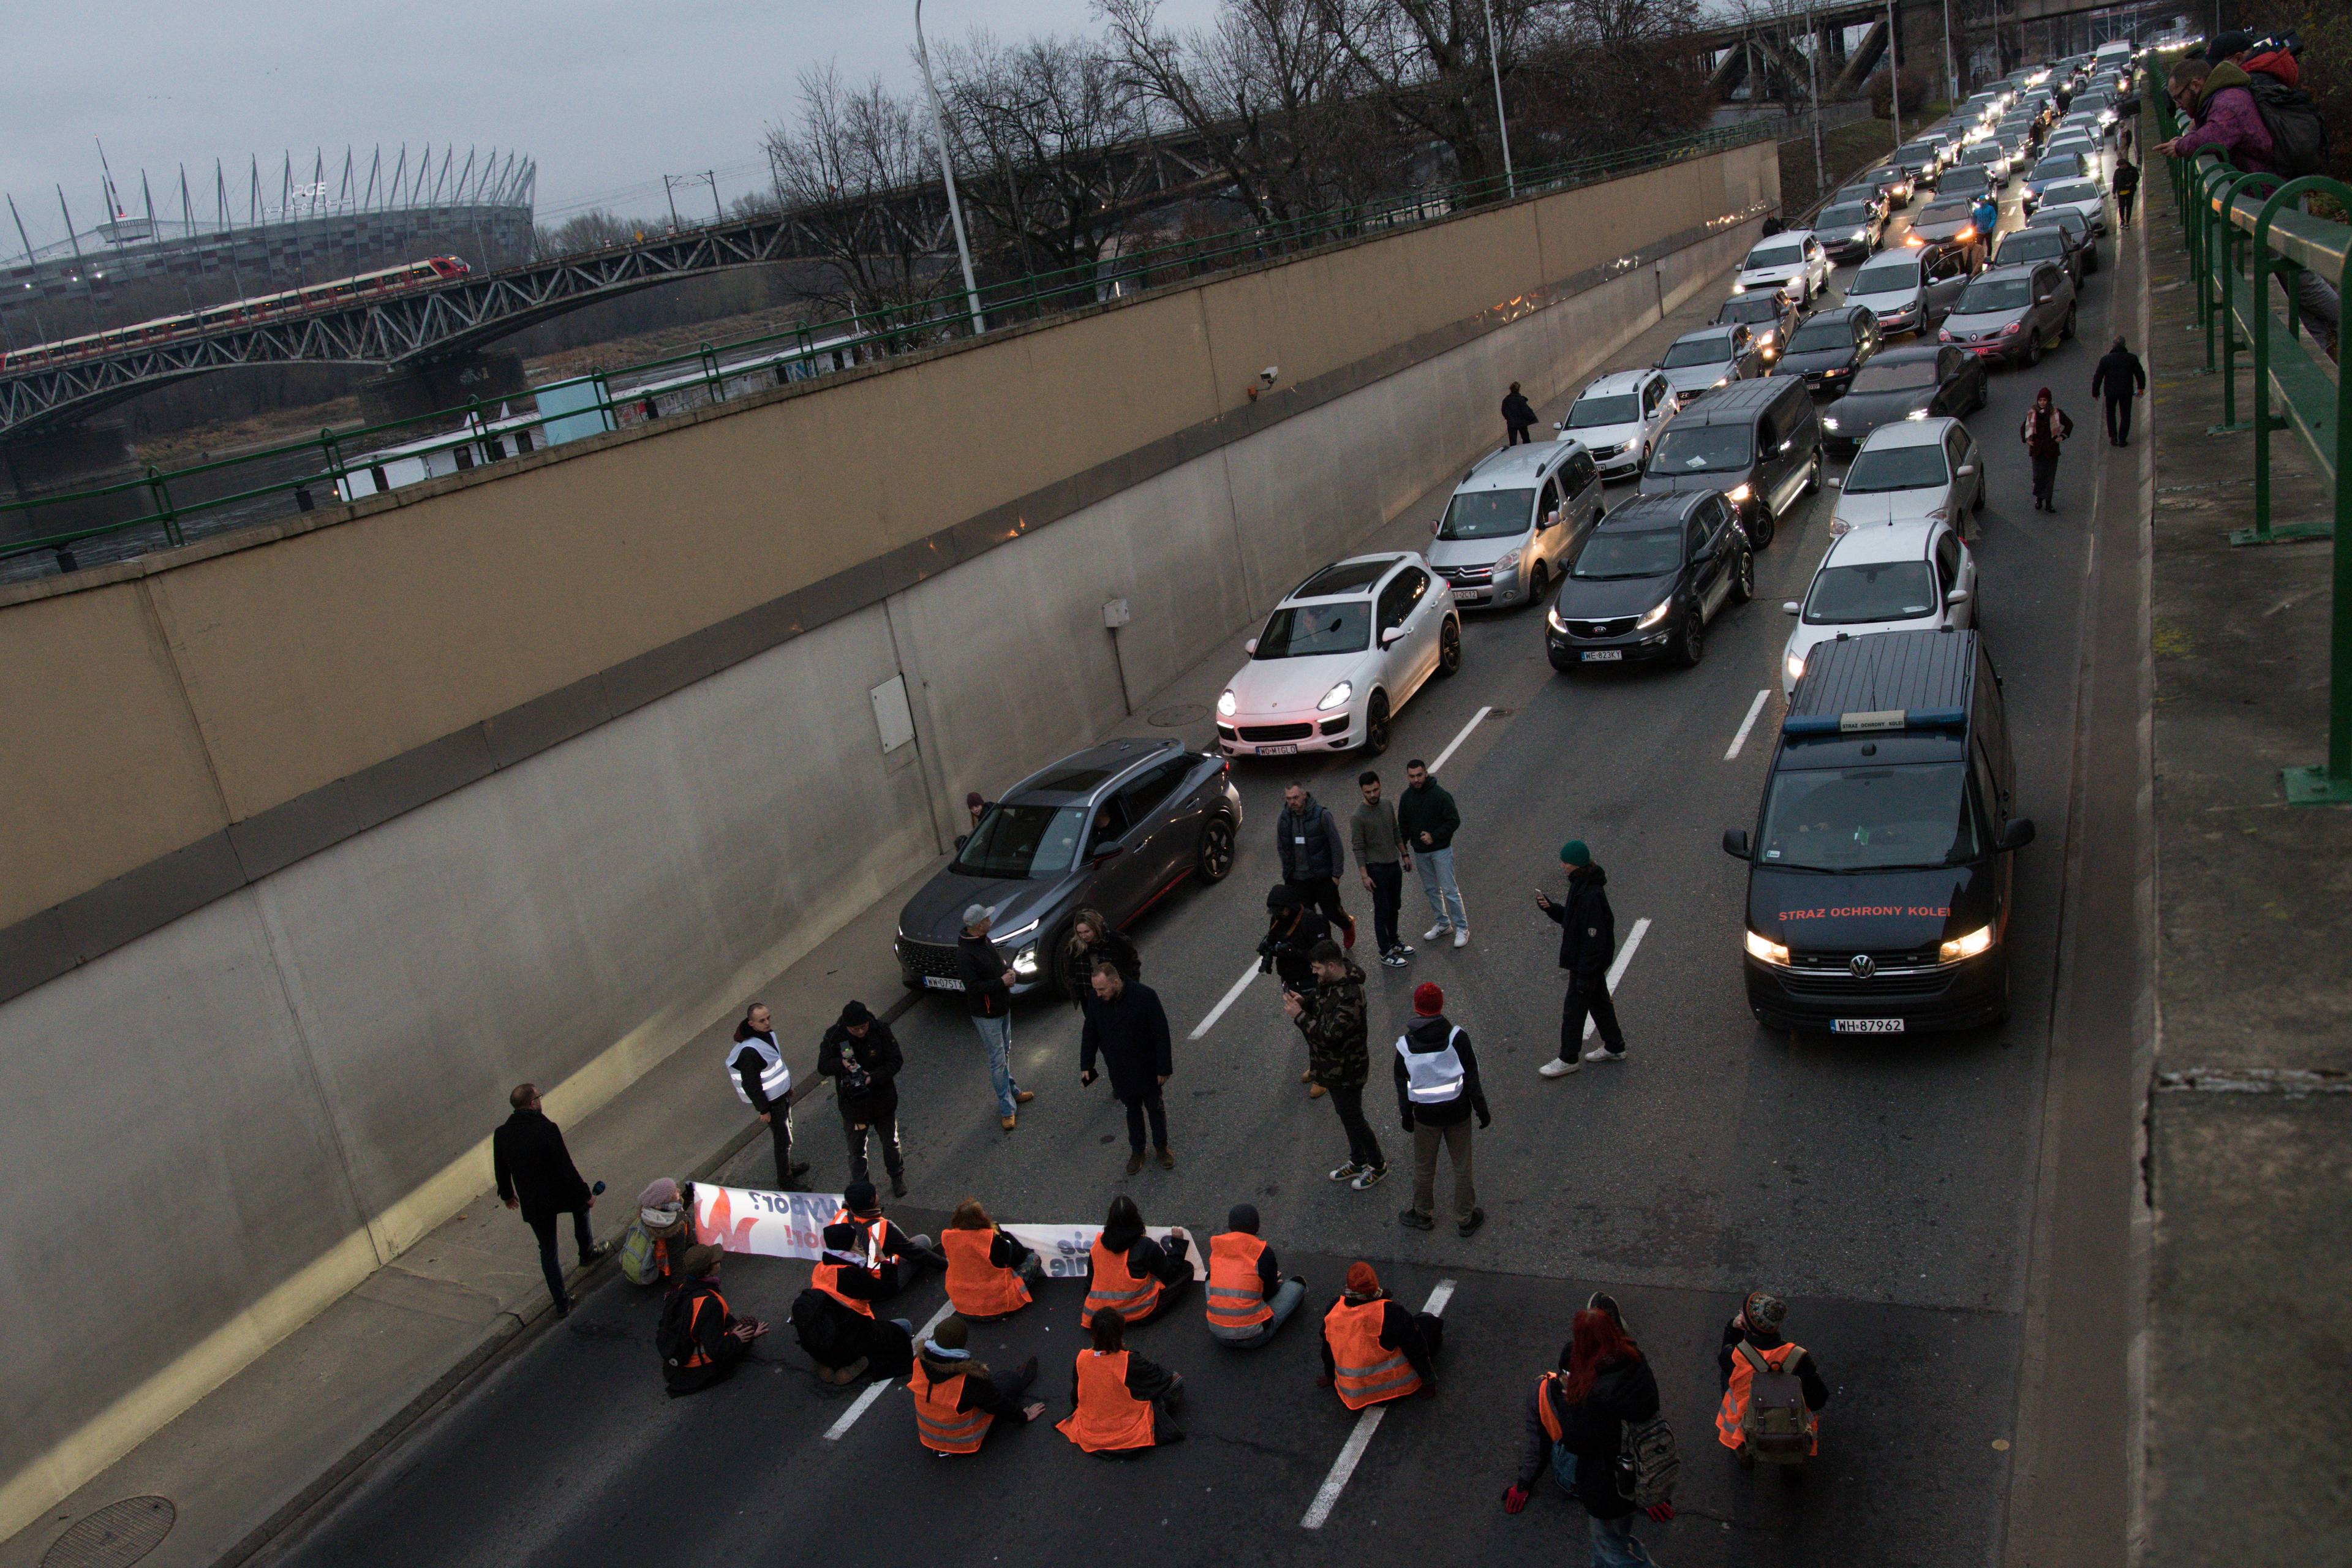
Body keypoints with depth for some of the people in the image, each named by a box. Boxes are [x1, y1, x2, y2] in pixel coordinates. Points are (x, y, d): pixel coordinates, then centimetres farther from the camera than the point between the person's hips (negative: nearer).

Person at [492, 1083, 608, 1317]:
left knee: (547, 1251, 15)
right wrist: (586, 1194, -7)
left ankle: (562, 1303, 19)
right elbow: (567, 1167, -19)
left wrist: (507, 1194, 27)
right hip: (560, 1196, -3)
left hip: (532, 1203, 3)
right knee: (582, 1204, 33)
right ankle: (587, 1252, 47)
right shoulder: (547, 1129, -23)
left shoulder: (501, 1135, -8)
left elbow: (501, 1171, 7)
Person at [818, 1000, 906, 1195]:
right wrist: (841, 1063, -33)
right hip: (852, 1104, 0)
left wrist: (873, 1078, -28)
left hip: (882, 1100, 0)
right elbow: (822, 1068, -12)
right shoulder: (834, 1037, -19)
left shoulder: (881, 1031, -20)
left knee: (890, 1142, 22)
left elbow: (896, 1060, -14)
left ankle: (897, 1177, 46)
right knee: (856, 1149, 17)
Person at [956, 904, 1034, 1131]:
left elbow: (999, 961, 18)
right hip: (986, 1014, -9)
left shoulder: (984, 941, 3)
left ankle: (1012, 1091, 40)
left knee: (1005, 1053, 23)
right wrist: (1001, 982, -27)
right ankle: (1006, 1108, 5)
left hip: (1002, 1007, 9)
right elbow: (973, 987, -29)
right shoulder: (965, 954, -27)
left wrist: (1009, 971, -4)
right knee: (998, 1060, -2)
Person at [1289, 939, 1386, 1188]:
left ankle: (1377, 1165, 26)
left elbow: (1330, 1035, -35)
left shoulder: (1350, 997, -34)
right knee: (1346, 1114, 23)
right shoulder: (1329, 981, -4)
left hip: (1346, 1071, -10)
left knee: (1352, 1117, 7)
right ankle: (1358, 1161, 41)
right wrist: (1304, 1000, -7)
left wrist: (1299, 1015, -30)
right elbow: (1321, 1000, 15)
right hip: (1333, 1065, 10)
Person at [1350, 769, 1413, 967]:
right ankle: (1386, 953, 10)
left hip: (1394, 864, 7)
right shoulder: (1358, 818, -19)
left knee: (1394, 907, 19)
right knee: (1382, 911, 0)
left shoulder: (1388, 806, 1)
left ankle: (1394, 941, 37)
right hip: (1377, 869, -7)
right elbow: (1358, 849, -17)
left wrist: (1405, 855, 16)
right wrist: (1365, 876, -18)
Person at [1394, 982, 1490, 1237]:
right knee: (1462, 1166, 16)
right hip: (1458, 1111, 0)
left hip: (1425, 1115, 0)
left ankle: (1422, 1215, 37)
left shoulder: (1405, 1045, -13)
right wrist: (1481, 1110, 2)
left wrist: (1406, 1115, 11)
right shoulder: (1457, 1037, -16)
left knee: (1424, 1168, 19)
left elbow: (1402, 1085, -3)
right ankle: (1465, 1219, 29)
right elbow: (1472, 1077, -10)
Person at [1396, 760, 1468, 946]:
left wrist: (1434, 836, -20)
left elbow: (1454, 821, -15)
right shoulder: (1406, 797, 1)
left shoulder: (1440, 795, -17)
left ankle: (1462, 928, 5)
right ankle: (1443, 924, 31)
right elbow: (1403, 825, 12)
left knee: (1450, 890, -4)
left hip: (1441, 850, -6)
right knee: (1431, 890, 16)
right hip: (1420, 852, 6)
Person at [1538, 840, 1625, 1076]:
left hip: (1588, 962, -10)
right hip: (1594, 962, 10)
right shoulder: (1581, 886, 2)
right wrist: (1551, 908, -3)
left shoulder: (1592, 895, -29)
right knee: (1599, 1001, 22)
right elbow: (1570, 917, 14)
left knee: (1573, 1008, 2)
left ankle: (1568, 1060, 15)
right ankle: (1614, 1047, 38)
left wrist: (1585, 974, -23)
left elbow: (1594, 938, -27)